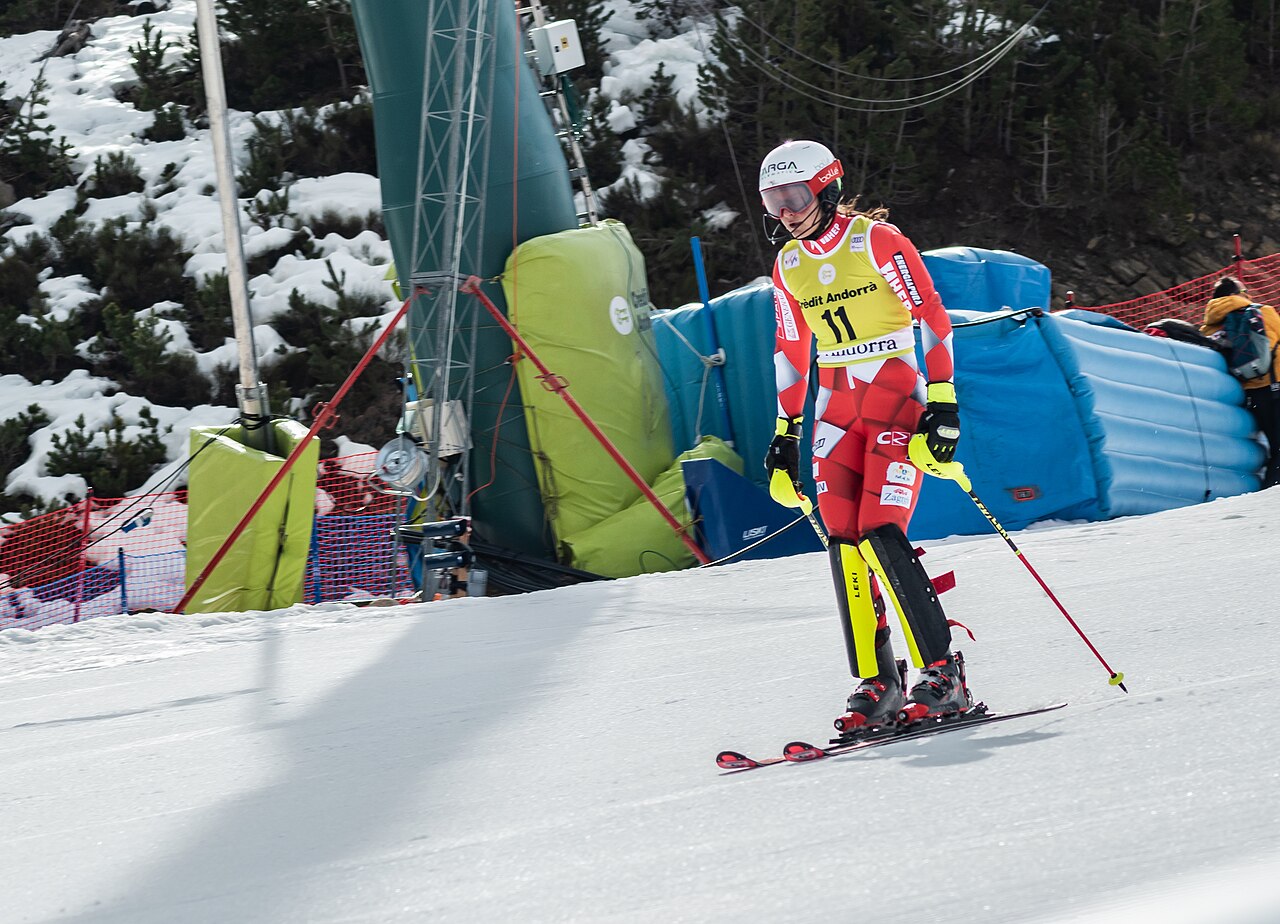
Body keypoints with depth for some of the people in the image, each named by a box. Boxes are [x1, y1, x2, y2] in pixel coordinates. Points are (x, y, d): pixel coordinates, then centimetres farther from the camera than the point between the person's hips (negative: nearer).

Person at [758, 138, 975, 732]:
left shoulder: (876, 240, -9)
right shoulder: (788, 266, 10)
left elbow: (933, 319, -10)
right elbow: (790, 352, 20)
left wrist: (942, 405, -16)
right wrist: (785, 434, 17)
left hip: (897, 401, -6)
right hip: (836, 411, 6)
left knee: (880, 534, -18)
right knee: (844, 542, -7)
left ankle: (942, 676, -12)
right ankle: (876, 683, -3)